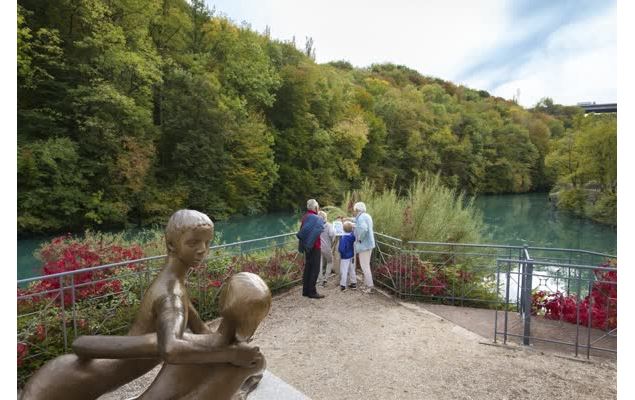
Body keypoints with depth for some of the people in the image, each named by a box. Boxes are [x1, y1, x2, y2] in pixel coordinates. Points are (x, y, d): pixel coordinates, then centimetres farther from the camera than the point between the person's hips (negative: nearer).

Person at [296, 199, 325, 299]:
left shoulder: (305, 216, 10)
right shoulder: (314, 217, -18)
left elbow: (303, 229, 8)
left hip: (308, 247, 9)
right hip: (314, 247, -9)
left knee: (308, 268, 14)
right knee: (315, 269, -2)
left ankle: (306, 290, 21)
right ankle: (312, 292, 3)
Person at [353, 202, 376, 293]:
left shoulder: (361, 217, -18)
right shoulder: (367, 216, 12)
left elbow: (363, 228, -36)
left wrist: (359, 239, -21)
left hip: (364, 245, -10)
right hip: (369, 244, 10)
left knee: (364, 266, -2)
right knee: (366, 265, 17)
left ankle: (370, 285, 3)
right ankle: (367, 284, 26)